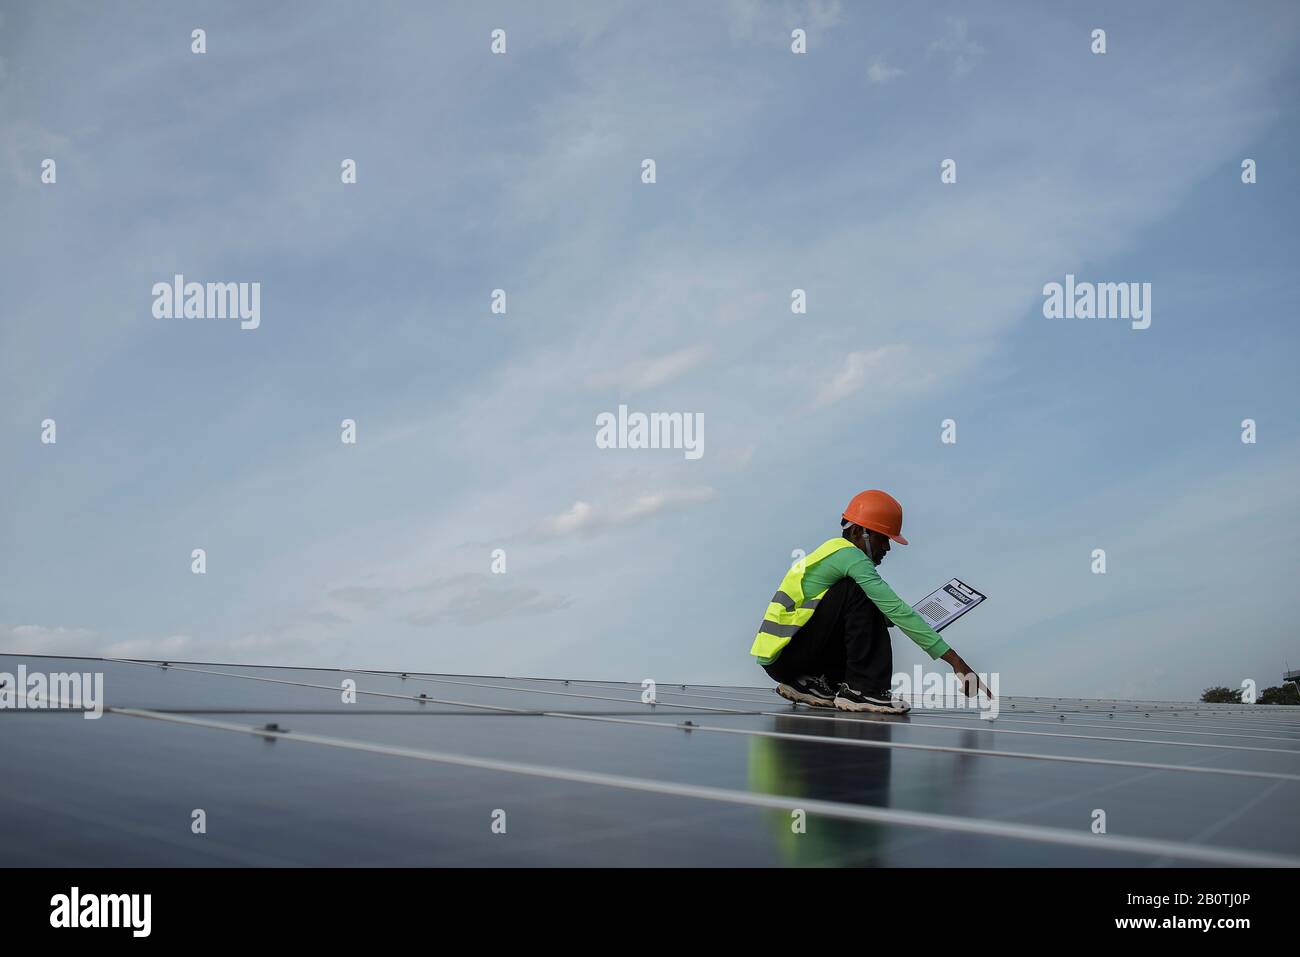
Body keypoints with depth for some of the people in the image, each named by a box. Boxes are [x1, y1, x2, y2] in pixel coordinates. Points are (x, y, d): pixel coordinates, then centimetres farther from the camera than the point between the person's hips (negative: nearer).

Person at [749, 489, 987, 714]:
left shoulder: (836, 553, 15)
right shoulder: (849, 556, -15)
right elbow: (896, 609, -22)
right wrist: (953, 659, -23)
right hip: (780, 656, -9)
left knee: (874, 618, 10)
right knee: (856, 591, -18)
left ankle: (813, 683, 9)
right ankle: (861, 689, -17)